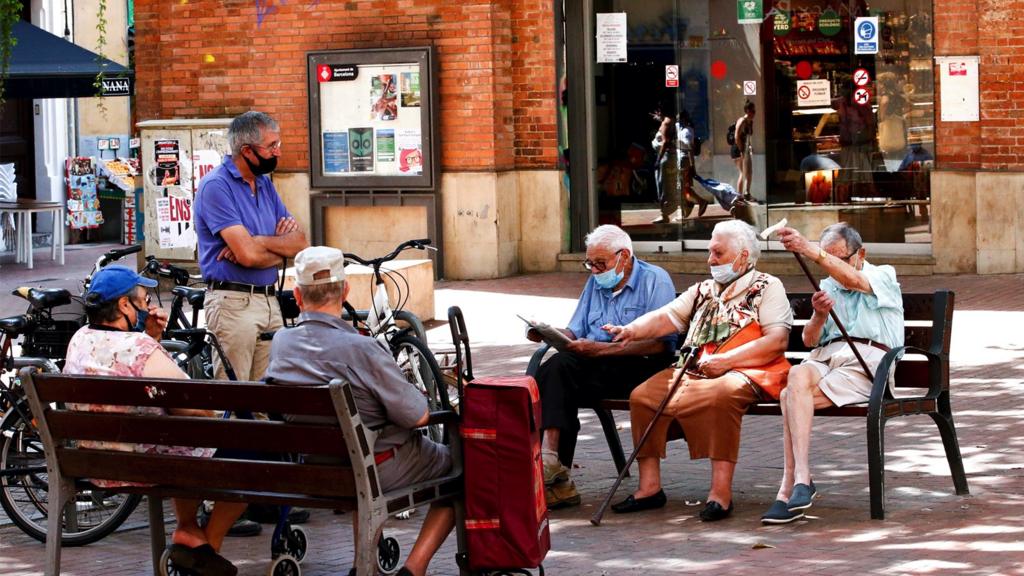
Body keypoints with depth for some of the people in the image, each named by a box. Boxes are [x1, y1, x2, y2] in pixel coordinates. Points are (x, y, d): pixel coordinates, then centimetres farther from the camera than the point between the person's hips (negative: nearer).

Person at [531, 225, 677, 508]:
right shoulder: (595, 283, 23)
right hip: (599, 367, 6)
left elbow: (661, 343, -12)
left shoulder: (655, 280, -1)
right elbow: (575, 333, 21)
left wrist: (602, 349, -18)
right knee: (558, 366, -28)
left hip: (641, 368, -6)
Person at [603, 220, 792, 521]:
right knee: (642, 395, -17)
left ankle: (721, 492, -37)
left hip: (742, 373, -6)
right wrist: (632, 330, -7)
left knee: (720, 394, -39)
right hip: (693, 370, 6)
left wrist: (726, 360, -16)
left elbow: (778, 340, -7)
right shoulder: (702, 290, 26)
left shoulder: (767, 287, 6)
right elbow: (666, 317, 14)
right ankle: (649, 486, -15)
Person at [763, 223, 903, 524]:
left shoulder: (883, 276, 8)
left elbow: (852, 279, -17)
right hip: (826, 356, 5)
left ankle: (789, 487, -28)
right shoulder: (827, 286, 27)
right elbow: (809, 340, 21)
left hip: (866, 360, -5)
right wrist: (819, 315, -3)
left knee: (792, 397, -28)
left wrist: (809, 250, -31)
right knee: (797, 376, -32)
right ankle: (800, 478, -39)